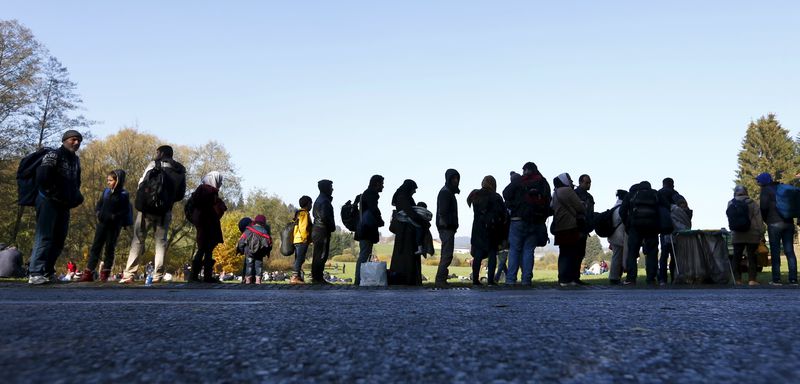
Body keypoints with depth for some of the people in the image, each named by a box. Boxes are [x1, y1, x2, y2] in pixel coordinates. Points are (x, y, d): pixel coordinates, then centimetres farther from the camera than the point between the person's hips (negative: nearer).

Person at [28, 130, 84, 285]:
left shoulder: (76, 160, 16)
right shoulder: (53, 155, -6)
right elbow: (42, 178, -19)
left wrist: (76, 196, 8)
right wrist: (54, 194, -19)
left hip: (64, 205, 8)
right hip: (48, 201, -8)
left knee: (59, 238, 6)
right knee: (44, 236, -15)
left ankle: (48, 271, 13)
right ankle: (35, 273, -18)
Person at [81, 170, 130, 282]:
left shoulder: (123, 195, -4)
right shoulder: (106, 191, 11)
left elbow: (126, 211, -8)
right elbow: (99, 204, 15)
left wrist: (114, 217, -19)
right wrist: (98, 213, -4)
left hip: (114, 226, -4)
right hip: (102, 223, 4)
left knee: (110, 248, 3)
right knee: (96, 246, 2)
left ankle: (105, 274, 10)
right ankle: (88, 273, 4)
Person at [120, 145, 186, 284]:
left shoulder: (155, 164, 0)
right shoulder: (181, 171, 11)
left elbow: (142, 184, -5)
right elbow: (180, 195, 10)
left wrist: (139, 195, 13)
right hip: (166, 211, 3)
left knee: (138, 240, 2)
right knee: (161, 241, 7)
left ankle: (129, 274, -2)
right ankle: (158, 276, 0)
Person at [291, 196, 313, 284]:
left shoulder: (299, 213, 20)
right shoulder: (304, 213, -9)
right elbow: (303, 228, -19)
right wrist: (305, 239, -15)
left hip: (297, 240, 10)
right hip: (302, 240, -10)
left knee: (298, 259, 11)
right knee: (300, 259, -11)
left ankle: (297, 277, 14)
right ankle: (295, 277, -15)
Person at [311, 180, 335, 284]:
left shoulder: (318, 200, 17)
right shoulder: (324, 201, -15)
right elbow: (325, 217, -24)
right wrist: (332, 227, -11)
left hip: (316, 230, 10)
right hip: (323, 231, -10)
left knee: (317, 255, 13)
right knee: (322, 255, -7)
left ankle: (315, 277, 18)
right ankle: (318, 278, -6)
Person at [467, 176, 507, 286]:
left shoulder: (475, 195, 5)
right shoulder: (496, 197, -6)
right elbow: (504, 214, -7)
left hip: (478, 229, 3)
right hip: (492, 230, -3)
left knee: (477, 255, 7)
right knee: (492, 254, 3)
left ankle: (475, 279, 5)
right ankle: (490, 279, -2)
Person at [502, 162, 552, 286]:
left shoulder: (518, 181, -2)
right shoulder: (544, 183, 10)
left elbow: (506, 194, -2)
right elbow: (548, 203, 12)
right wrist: (543, 217, 17)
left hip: (518, 220, -3)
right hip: (536, 222, 3)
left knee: (514, 249, 2)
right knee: (529, 250, 6)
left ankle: (511, 279, -3)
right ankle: (526, 279, 3)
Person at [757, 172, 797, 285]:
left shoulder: (766, 189, -3)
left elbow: (763, 206, -11)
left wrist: (765, 219, 5)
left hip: (774, 224, -5)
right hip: (788, 223, 5)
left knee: (775, 252, -2)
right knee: (789, 251, 5)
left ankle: (776, 279, -4)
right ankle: (793, 279, 2)